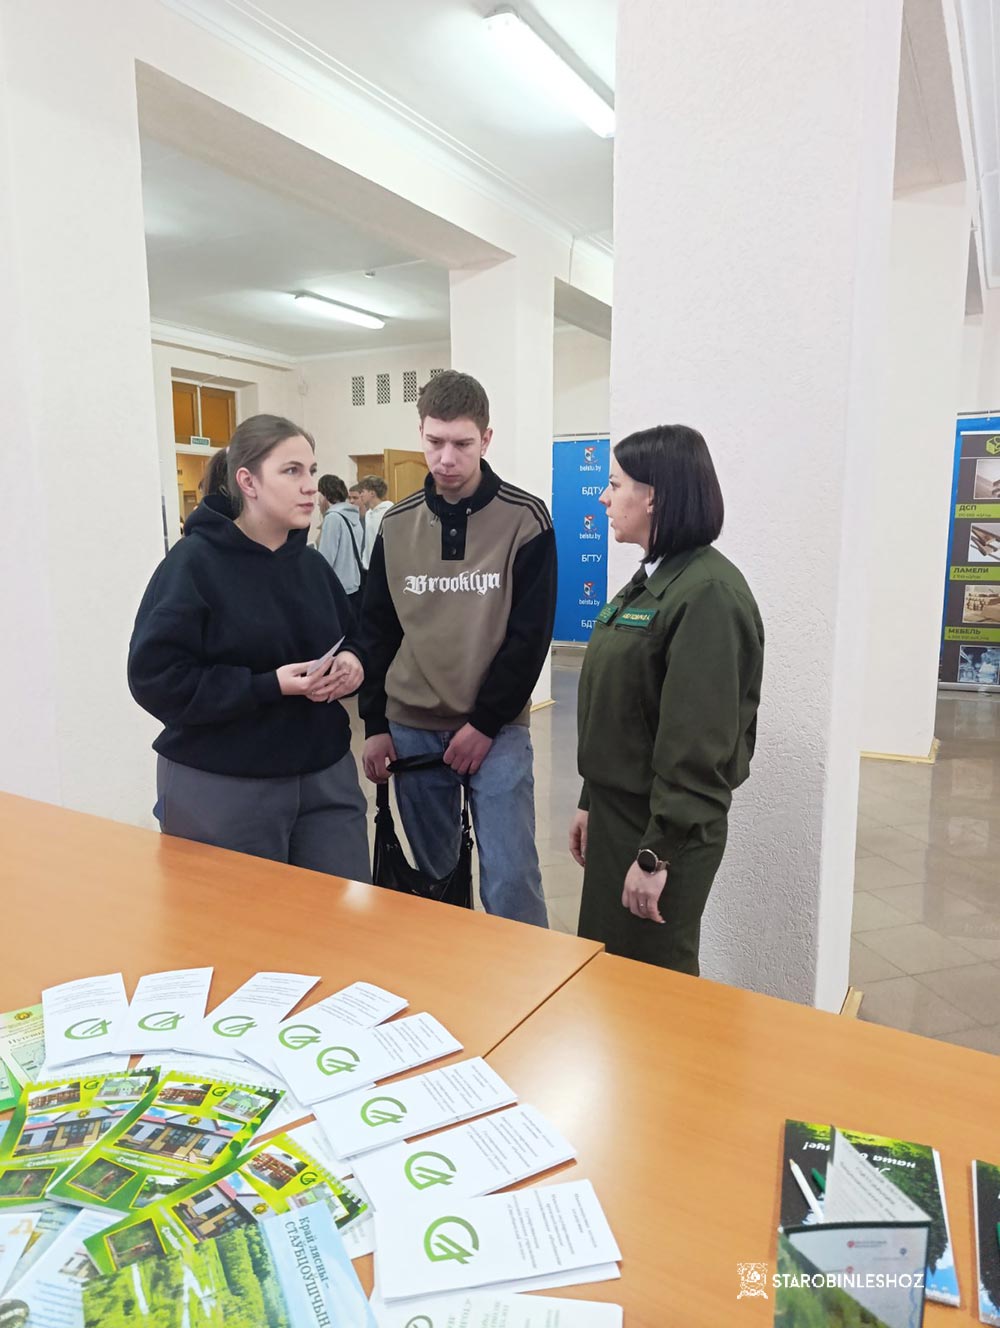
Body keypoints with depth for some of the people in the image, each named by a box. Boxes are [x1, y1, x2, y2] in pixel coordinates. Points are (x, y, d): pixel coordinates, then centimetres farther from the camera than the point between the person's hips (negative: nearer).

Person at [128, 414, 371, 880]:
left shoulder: (313, 564, 8)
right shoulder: (193, 564, -11)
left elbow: (352, 638, 19)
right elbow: (154, 679, -17)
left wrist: (352, 662, -6)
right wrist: (270, 685, -23)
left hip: (325, 776, 6)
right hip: (221, 787, -5)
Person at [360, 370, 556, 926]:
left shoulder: (525, 519, -6)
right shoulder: (396, 524, 5)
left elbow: (530, 636, -9)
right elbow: (377, 631, 9)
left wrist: (486, 723, -12)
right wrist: (376, 724, 4)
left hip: (497, 728, -3)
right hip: (412, 728, 4)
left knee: (510, 879, -5)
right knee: (433, 872, 14)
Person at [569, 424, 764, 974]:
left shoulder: (709, 592, -21)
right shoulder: (648, 581, 10)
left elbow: (698, 741, -23)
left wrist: (657, 853, -20)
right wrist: (591, 802, 15)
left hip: (666, 826, -9)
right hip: (617, 810, 9)